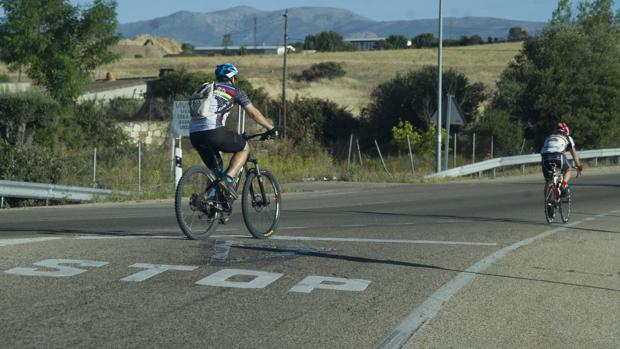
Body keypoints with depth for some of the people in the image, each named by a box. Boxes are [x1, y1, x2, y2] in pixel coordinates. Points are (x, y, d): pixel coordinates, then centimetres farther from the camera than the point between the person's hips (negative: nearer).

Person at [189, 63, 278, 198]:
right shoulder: (235, 91, 14)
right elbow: (253, 113, 17)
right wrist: (271, 129, 28)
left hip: (194, 135, 6)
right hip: (213, 132, -6)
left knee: (214, 169, 23)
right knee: (244, 148, 17)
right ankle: (228, 179, -2)